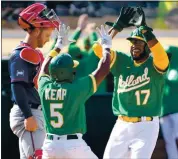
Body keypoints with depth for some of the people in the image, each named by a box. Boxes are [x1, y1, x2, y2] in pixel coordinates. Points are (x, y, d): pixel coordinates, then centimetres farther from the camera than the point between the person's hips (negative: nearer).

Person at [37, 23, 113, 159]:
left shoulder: (45, 87, 1)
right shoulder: (77, 88, -11)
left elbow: (45, 69, 24)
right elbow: (103, 70, -2)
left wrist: (58, 46, 35)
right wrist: (106, 47, 15)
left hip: (50, 145, 4)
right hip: (73, 145, -4)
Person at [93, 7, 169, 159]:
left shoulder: (155, 64, -6)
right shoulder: (121, 60, 6)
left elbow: (161, 55, -30)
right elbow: (98, 48, -6)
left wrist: (144, 28, -34)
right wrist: (117, 26, -13)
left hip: (146, 126, -5)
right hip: (122, 125, 5)